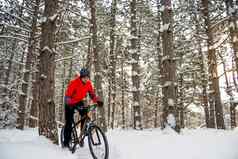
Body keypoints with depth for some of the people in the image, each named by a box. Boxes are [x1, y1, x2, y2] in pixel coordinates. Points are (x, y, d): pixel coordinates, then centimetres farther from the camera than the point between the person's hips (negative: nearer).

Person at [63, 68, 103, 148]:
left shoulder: (88, 83, -12)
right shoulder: (74, 83, -28)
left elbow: (92, 94, -7)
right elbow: (67, 96, -29)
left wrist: (98, 101, -25)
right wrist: (70, 103, -47)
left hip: (80, 102, 4)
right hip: (71, 103, -4)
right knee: (69, 122, -5)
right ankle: (66, 142, 10)